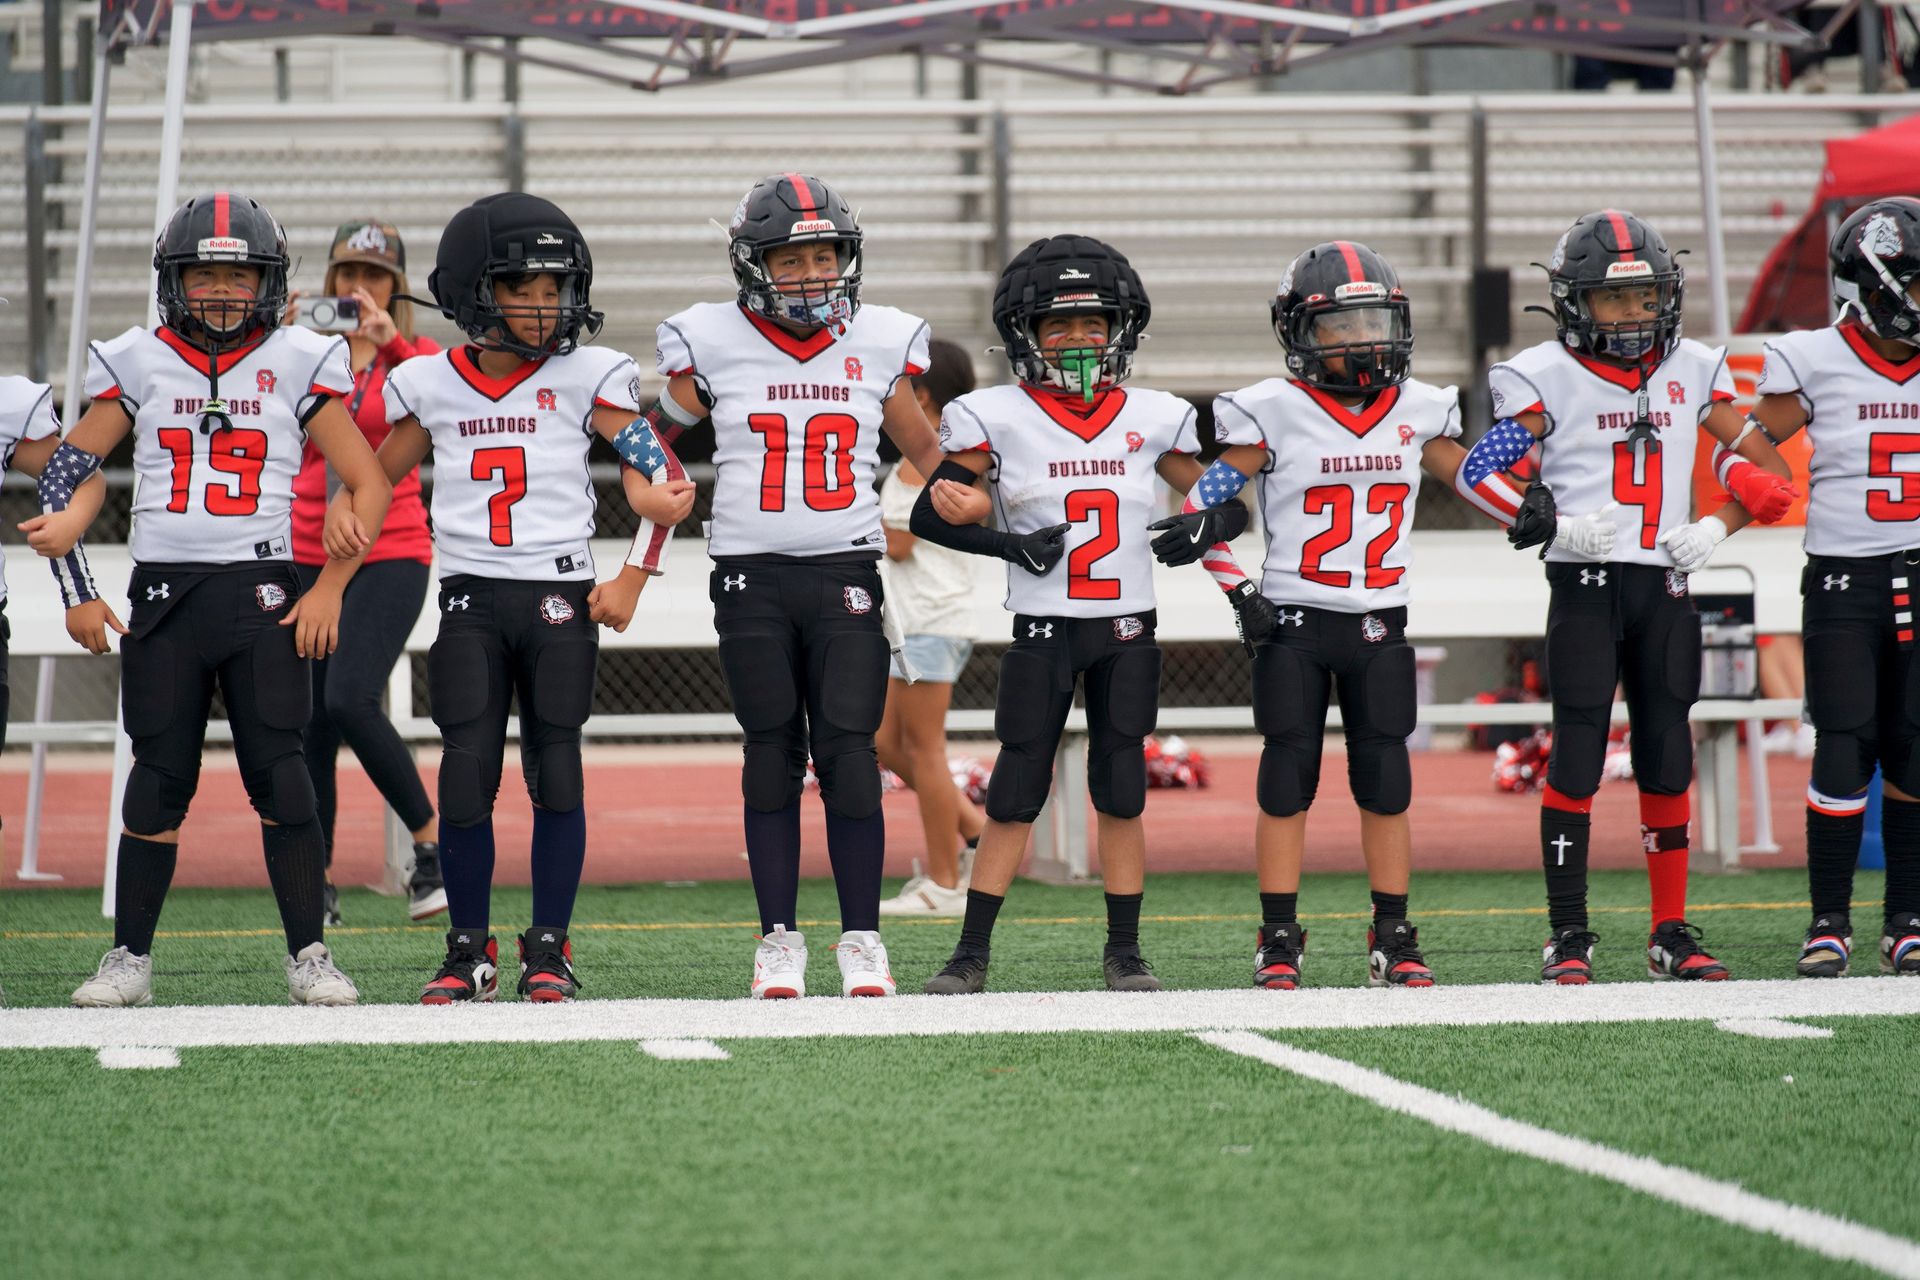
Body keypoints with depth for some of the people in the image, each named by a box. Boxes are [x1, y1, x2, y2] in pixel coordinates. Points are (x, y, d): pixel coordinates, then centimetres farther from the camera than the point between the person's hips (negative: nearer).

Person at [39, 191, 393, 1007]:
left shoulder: (297, 365, 3)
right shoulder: (139, 365, 7)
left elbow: (369, 485, 5)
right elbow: (66, 474, 10)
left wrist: (331, 586, -4)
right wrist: (76, 594, 4)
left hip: (263, 596, -1)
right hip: (164, 594, 1)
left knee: (279, 772, -6)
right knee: (159, 778, 3)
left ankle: (309, 955, 1)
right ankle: (130, 956, 10)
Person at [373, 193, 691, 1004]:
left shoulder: (585, 378, 0)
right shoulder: (430, 385, 7)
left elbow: (664, 479, -2)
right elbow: (372, 481, 18)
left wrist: (632, 578, -8)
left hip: (560, 599, -1)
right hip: (471, 600, 1)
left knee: (557, 777, -1)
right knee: (467, 776, -5)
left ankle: (549, 951, 9)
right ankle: (468, 951, 8)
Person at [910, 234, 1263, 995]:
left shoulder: (1152, 420, 4)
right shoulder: (996, 418, -4)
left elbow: (1229, 508, 10)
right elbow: (930, 515, -4)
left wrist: (1205, 528, -13)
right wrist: (1012, 545, -16)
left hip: (1127, 631, 2)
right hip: (1043, 630, -2)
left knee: (1121, 794, 4)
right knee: (1016, 795, -3)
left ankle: (1124, 952, 13)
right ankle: (971, 954, 3)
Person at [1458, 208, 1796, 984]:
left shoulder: (1691, 372, 9)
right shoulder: (1548, 376, -2)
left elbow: (1769, 472, 12)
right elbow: (1478, 473, -8)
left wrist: (1716, 529, -4)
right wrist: (1550, 525, -20)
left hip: (1664, 590, 4)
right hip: (1585, 588, -4)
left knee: (1668, 763, 7)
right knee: (1577, 760, -5)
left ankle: (1672, 934, 14)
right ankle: (1568, 936, 0)